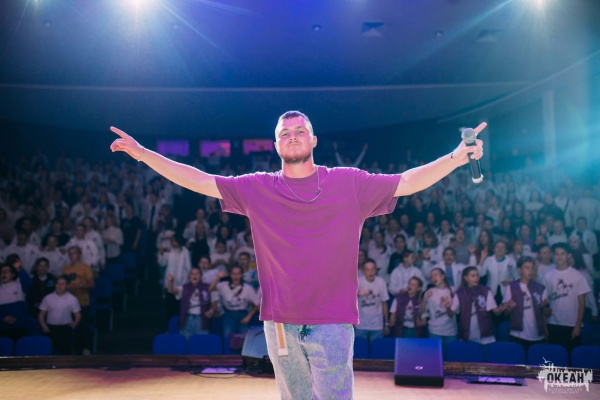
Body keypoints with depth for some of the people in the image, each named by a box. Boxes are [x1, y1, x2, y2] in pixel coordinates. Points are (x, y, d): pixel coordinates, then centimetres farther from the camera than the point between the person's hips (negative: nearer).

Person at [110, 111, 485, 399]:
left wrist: (455, 158, -14)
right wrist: (143, 153, 2)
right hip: (280, 322, 3)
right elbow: (198, 180, 5)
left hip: (332, 321, -2)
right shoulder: (257, 188, 4)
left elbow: (408, 182, -2)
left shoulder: (349, 183, 0)